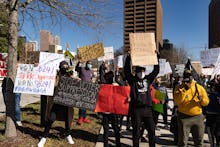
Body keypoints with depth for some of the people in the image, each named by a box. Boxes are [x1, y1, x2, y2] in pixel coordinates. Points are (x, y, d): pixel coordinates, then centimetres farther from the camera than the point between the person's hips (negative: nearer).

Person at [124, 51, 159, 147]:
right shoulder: (132, 80, 2)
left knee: (151, 130, 10)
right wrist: (128, 57, -17)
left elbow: (156, 70, 8)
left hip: (147, 108, 3)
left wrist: (156, 57, 2)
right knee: (136, 131, 7)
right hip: (136, 108, -3)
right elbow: (126, 70, -10)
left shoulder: (148, 79, 11)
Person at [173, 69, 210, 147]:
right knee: (182, 141, 2)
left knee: (199, 140, 17)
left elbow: (206, 101, 6)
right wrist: (185, 89, -20)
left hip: (198, 117, 3)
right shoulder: (179, 88, -2)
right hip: (184, 117, -3)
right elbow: (177, 101, -17)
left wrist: (202, 100, -16)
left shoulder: (200, 87, 6)